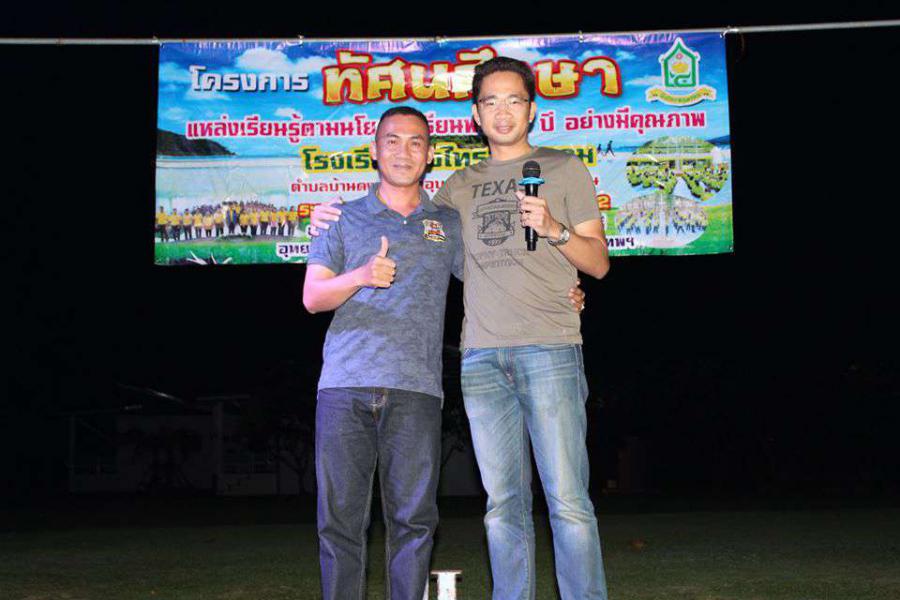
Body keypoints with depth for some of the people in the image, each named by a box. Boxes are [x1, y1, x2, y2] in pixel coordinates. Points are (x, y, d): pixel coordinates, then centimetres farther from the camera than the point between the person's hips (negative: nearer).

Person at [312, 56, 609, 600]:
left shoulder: (564, 169, 11)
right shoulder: (460, 186, 20)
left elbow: (599, 263, 9)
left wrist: (554, 228, -9)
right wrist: (343, 220, 17)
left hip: (550, 350, -3)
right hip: (482, 356, 3)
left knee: (568, 500, -7)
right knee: (504, 503, 4)